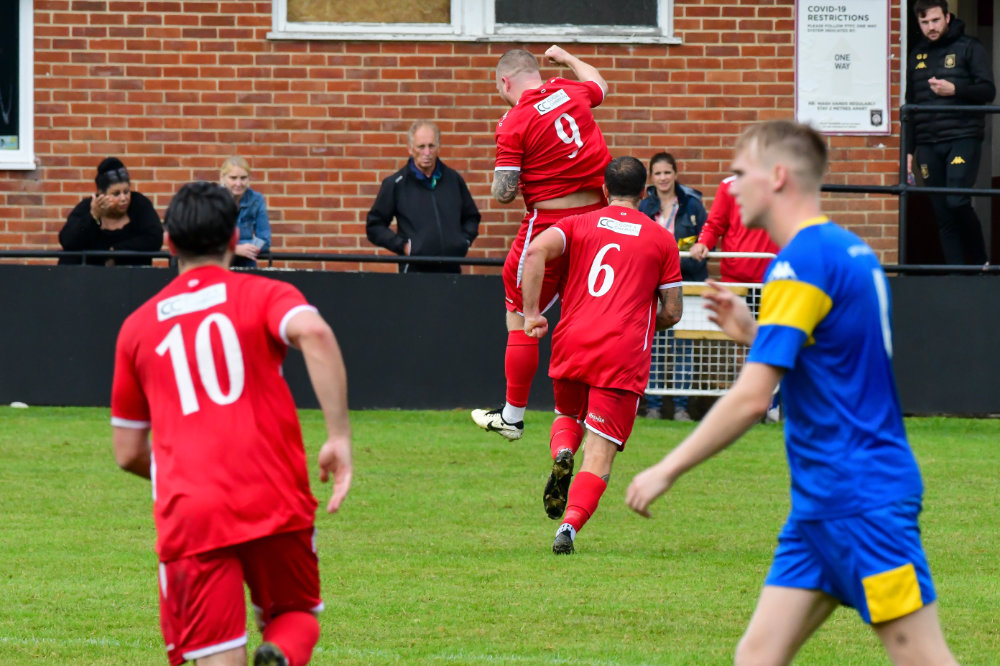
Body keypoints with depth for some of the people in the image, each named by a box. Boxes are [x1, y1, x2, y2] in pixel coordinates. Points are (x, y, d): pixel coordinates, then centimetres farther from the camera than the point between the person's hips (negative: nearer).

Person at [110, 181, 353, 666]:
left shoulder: (138, 326, 17)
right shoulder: (262, 296, 8)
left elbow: (128, 453, 21)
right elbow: (313, 333, -16)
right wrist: (339, 436, -16)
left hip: (188, 516, 1)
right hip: (276, 502, -1)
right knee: (296, 615, 21)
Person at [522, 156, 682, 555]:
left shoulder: (578, 224, 13)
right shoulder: (661, 240, 11)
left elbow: (536, 251, -7)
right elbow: (672, 312, 9)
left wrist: (531, 312, -5)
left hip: (571, 344, 2)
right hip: (623, 357, -2)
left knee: (568, 416, 31)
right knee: (599, 457, -3)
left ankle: (561, 454, -3)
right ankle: (570, 526, -25)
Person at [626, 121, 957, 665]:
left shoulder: (801, 262, -15)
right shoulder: (847, 250, 14)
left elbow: (751, 398, -20)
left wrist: (667, 471, -12)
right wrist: (753, 332, 15)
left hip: (860, 498, -10)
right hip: (821, 502, 10)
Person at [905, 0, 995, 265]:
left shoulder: (969, 48, 2)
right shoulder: (917, 55, 16)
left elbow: (988, 91, -4)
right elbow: (910, 104, 21)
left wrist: (955, 89, -20)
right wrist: (909, 149, 17)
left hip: (962, 138, -5)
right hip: (928, 144, 5)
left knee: (957, 201, -18)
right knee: (943, 214, 1)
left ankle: (979, 262, 0)